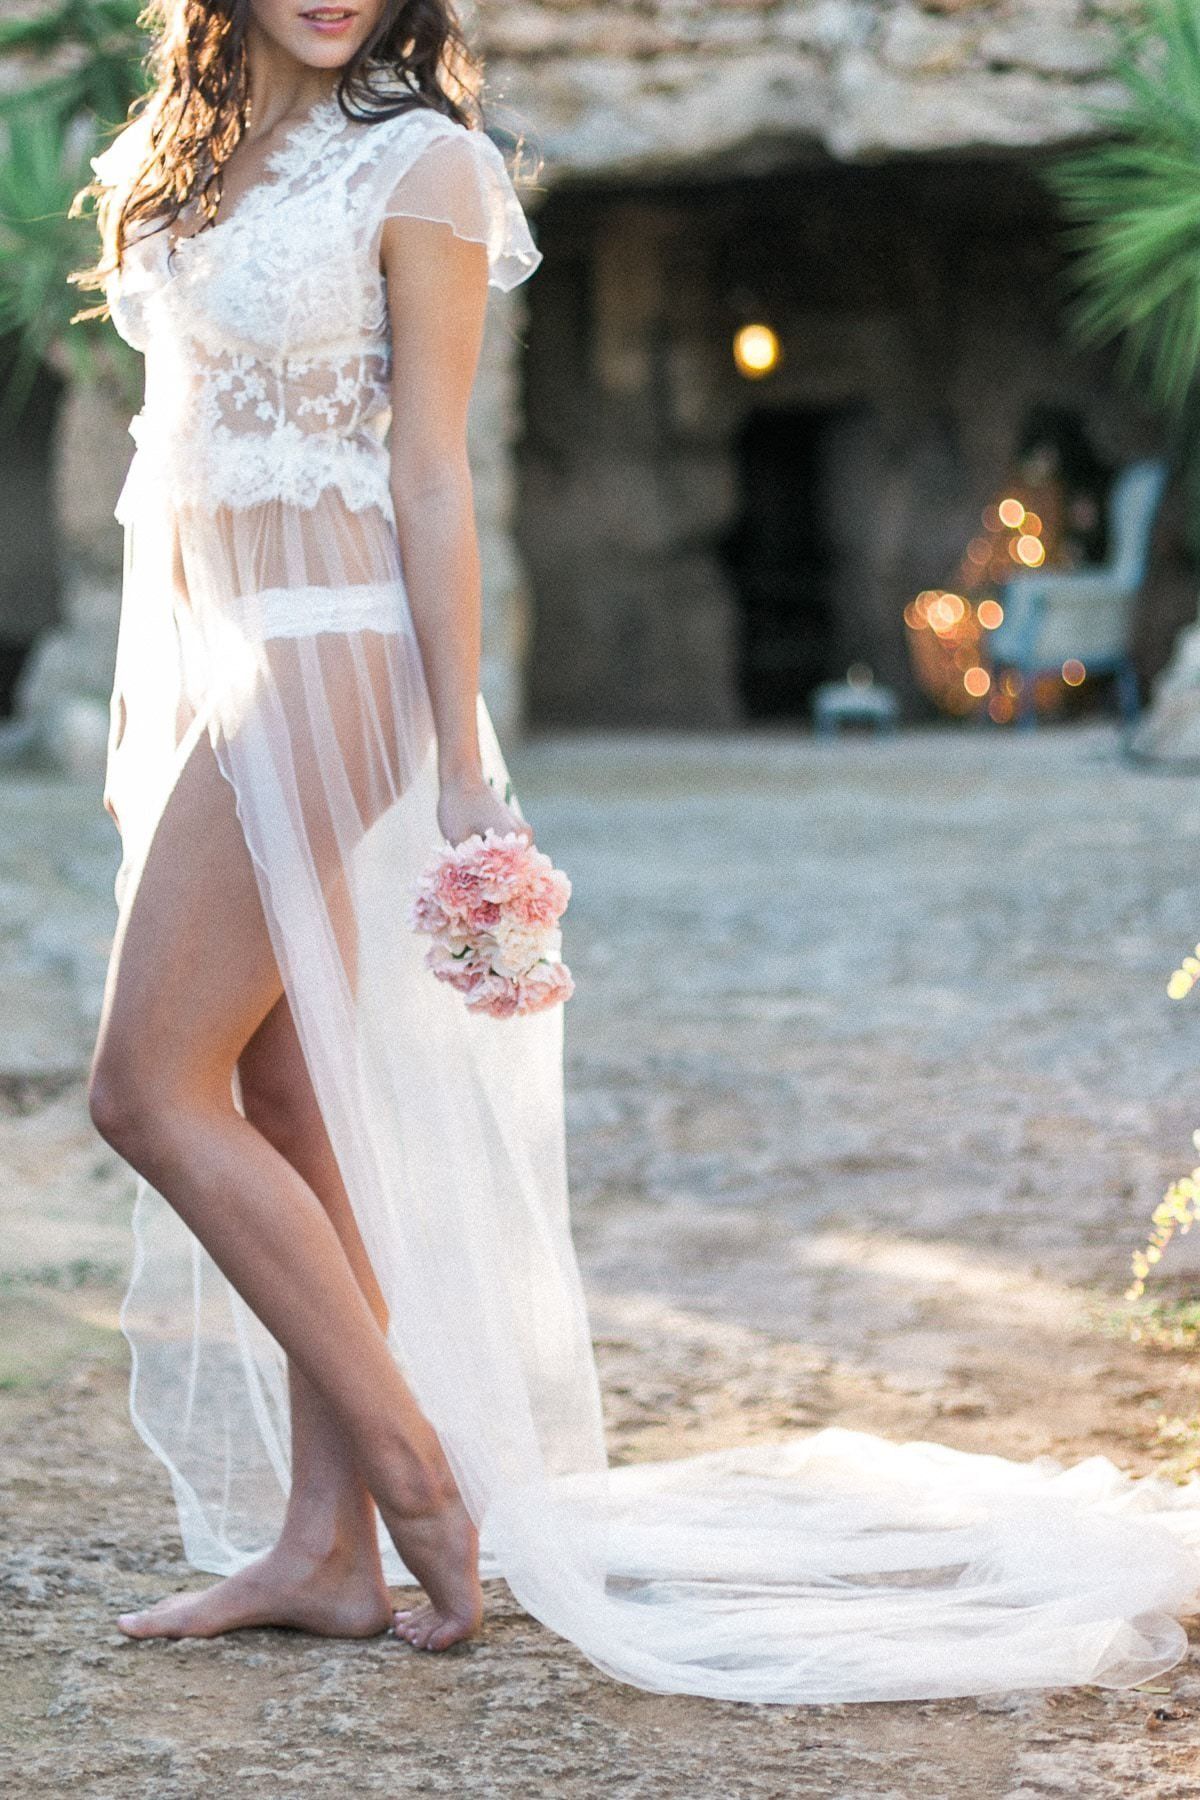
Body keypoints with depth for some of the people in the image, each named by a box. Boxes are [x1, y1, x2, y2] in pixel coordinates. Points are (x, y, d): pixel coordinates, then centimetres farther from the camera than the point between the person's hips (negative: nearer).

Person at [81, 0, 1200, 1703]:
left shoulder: (414, 163, -7)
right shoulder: (187, 162, 15)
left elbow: (428, 471, -10)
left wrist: (460, 757, -12)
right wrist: (143, 722, 18)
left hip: (329, 667, -8)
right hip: (213, 667, 8)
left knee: (151, 1085, -10)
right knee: (285, 1108, 7)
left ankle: (414, 1470, -2)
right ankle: (326, 1545, 11)